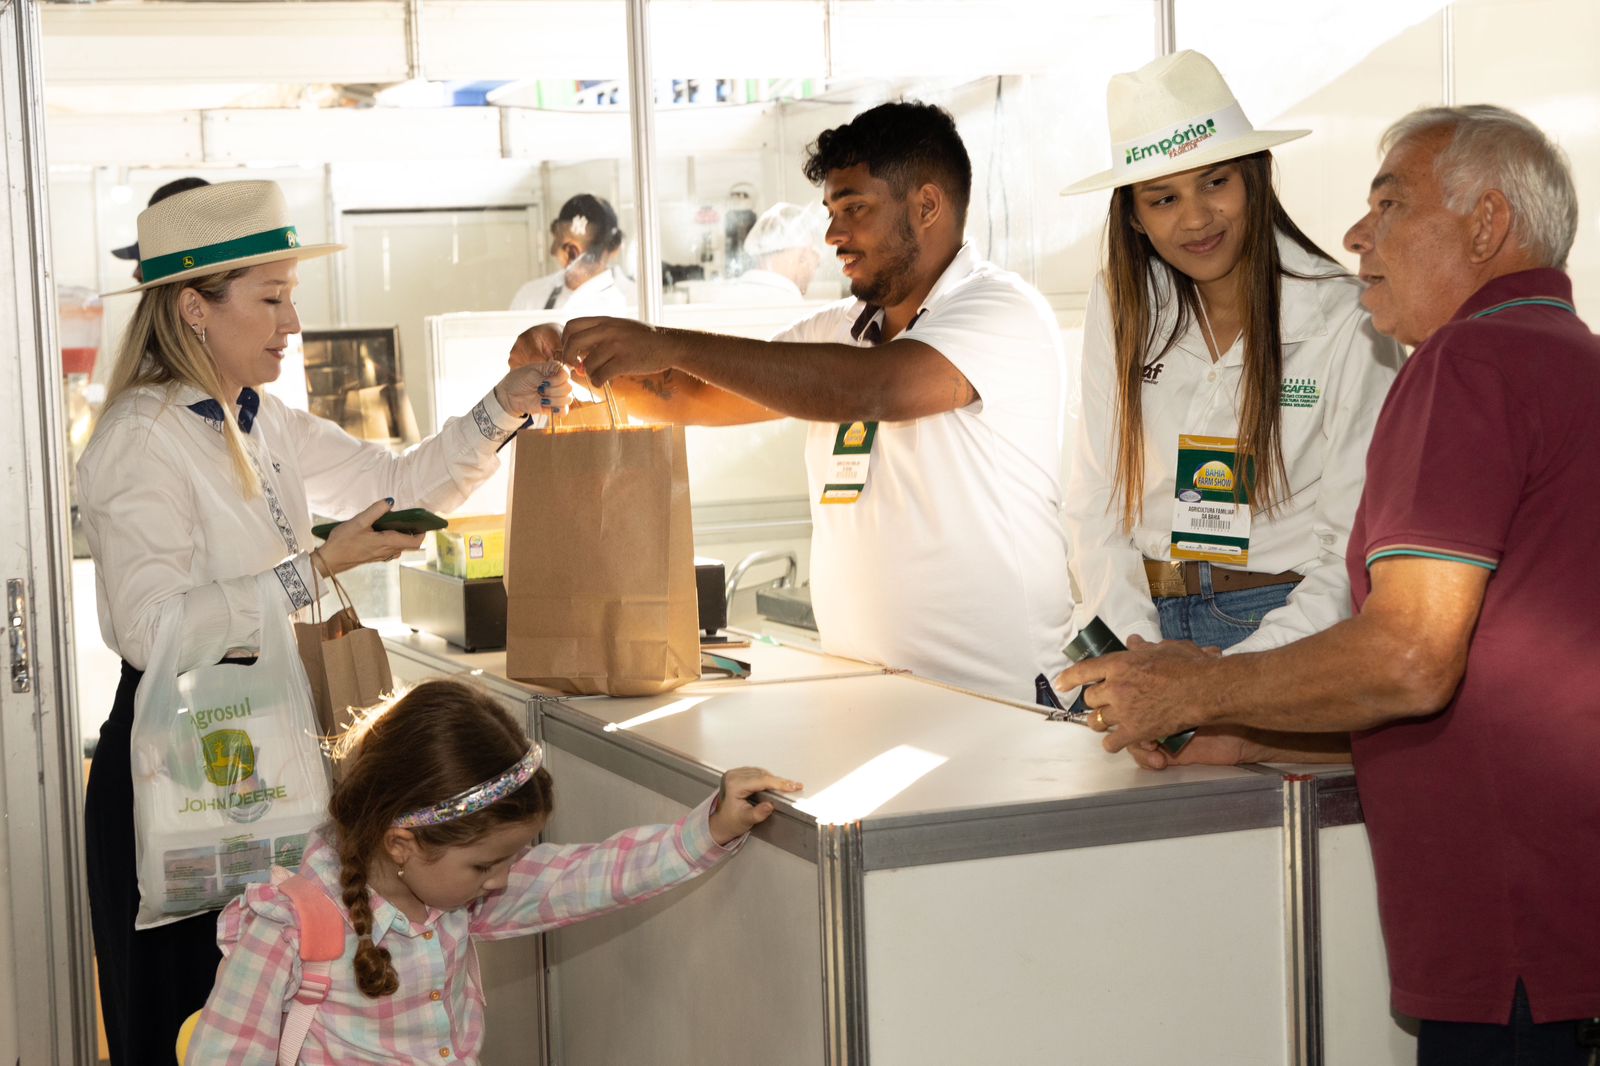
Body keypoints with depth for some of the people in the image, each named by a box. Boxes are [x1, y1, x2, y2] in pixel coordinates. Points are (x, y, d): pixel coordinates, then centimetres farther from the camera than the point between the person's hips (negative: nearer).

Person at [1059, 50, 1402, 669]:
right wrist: (1136, 641, -7)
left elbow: (1361, 545, -7)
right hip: (1151, 621, 3)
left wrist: (1237, 666, -17)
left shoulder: (1347, 321, -5)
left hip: (1291, 625, -3)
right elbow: (1094, 503, 8)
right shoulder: (1120, 305, 6)